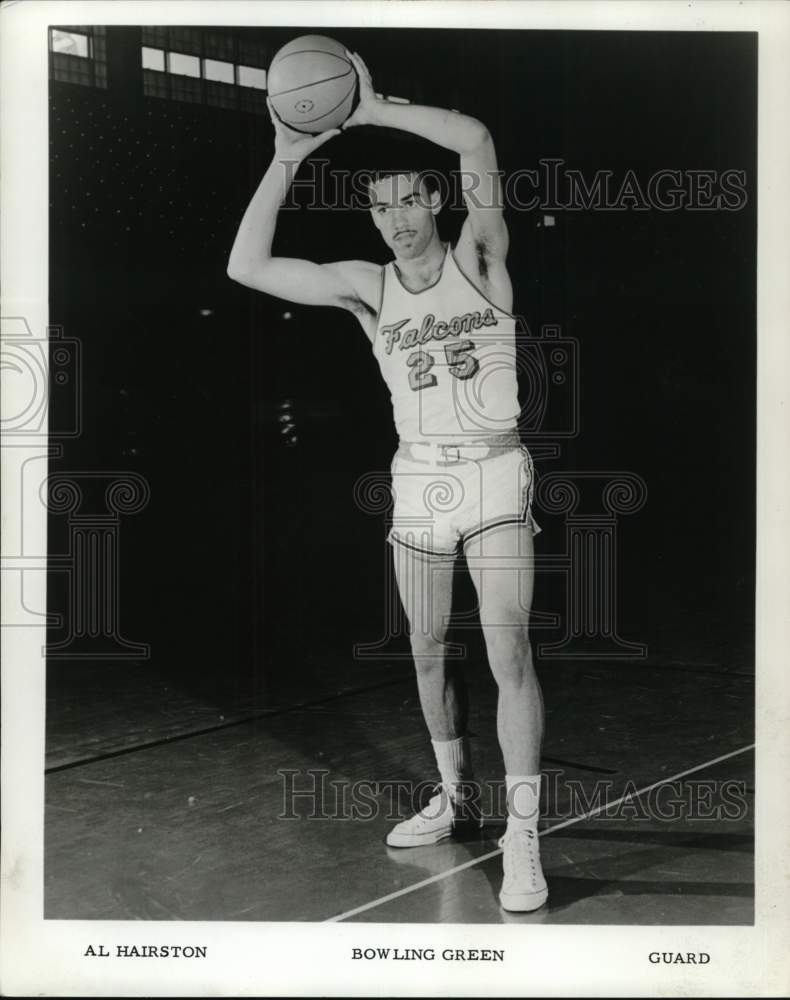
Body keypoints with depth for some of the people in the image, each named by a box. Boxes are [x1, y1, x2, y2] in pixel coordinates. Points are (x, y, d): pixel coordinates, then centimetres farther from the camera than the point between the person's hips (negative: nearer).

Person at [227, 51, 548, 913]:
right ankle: (452, 795, 31)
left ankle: (522, 839, -2)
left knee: (509, 653, -11)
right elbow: (247, 267, -4)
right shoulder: (367, 287, 3)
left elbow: (476, 141, -19)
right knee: (428, 653, 12)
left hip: (496, 478, -4)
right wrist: (287, 160, -9)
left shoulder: (478, 259, -3)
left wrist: (369, 110, -16)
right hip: (418, 485, 4)